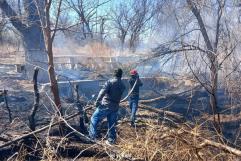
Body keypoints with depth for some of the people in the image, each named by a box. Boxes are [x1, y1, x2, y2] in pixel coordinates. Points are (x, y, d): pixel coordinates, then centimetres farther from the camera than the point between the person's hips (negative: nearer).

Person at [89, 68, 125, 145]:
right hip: (115, 107, 5)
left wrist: (97, 101, -15)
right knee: (112, 124, 16)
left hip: (105, 105, -5)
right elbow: (119, 96, 11)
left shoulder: (110, 82, -10)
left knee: (94, 119, 8)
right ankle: (111, 140, 22)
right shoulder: (122, 85, 7)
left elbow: (102, 92, -19)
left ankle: (92, 136, 4)